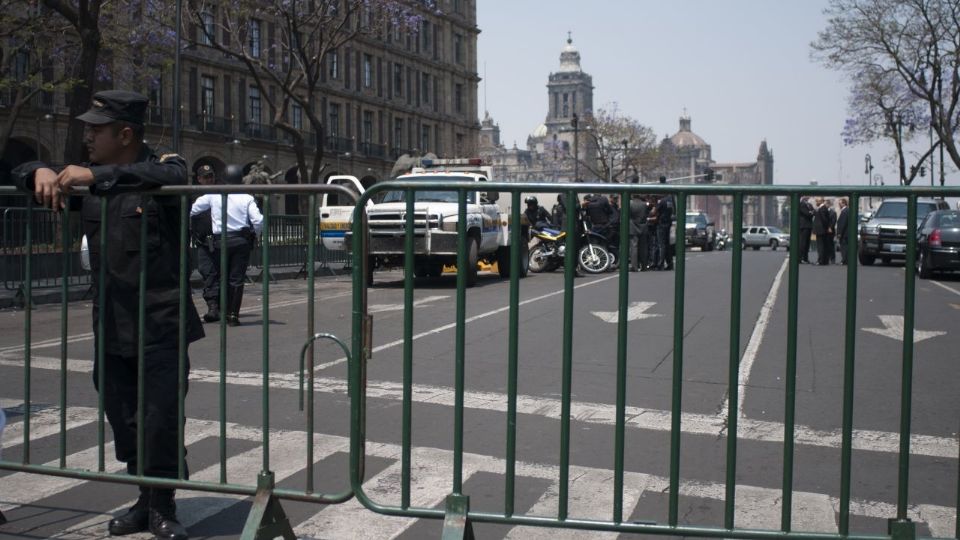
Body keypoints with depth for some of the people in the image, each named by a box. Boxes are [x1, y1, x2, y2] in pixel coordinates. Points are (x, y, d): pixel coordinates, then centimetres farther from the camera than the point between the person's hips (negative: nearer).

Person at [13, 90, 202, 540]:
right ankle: (146, 502, 28)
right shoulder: (87, 182, 14)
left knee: (161, 422, -2)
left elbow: (168, 176, -28)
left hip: (161, 325, -6)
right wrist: (42, 173, -5)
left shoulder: (163, 166, -4)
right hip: (111, 328, 6)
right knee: (124, 424, 12)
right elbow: (21, 173, 19)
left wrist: (97, 176, -35)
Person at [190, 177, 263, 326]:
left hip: (220, 241, 1)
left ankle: (224, 312, 14)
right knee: (237, 279, 3)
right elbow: (258, 220, -12)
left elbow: (191, 210, 2)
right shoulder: (247, 198, -3)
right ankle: (233, 315, 0)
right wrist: (255, 236, 6)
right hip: (241, 240, -1)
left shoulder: (213, 196, 0)